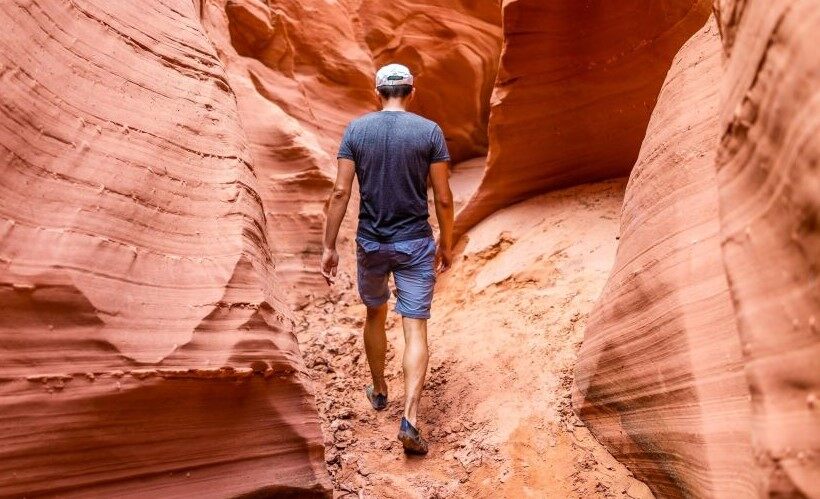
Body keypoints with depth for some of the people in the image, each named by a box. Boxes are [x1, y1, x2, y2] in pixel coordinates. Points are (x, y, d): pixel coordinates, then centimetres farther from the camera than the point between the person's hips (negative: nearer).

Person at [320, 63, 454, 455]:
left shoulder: (356, 130, -2)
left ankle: (379, 391, 39)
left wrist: (329, 247, 0)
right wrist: (446, 244, 8)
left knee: (375, 315, 23)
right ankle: (409, 418, -9)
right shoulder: (429, 131, -5)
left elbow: (340, 193, -6)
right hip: (415, 244, -2)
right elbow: (443, 198, -5)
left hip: (371, 243, 2)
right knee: (415, 329, 1)